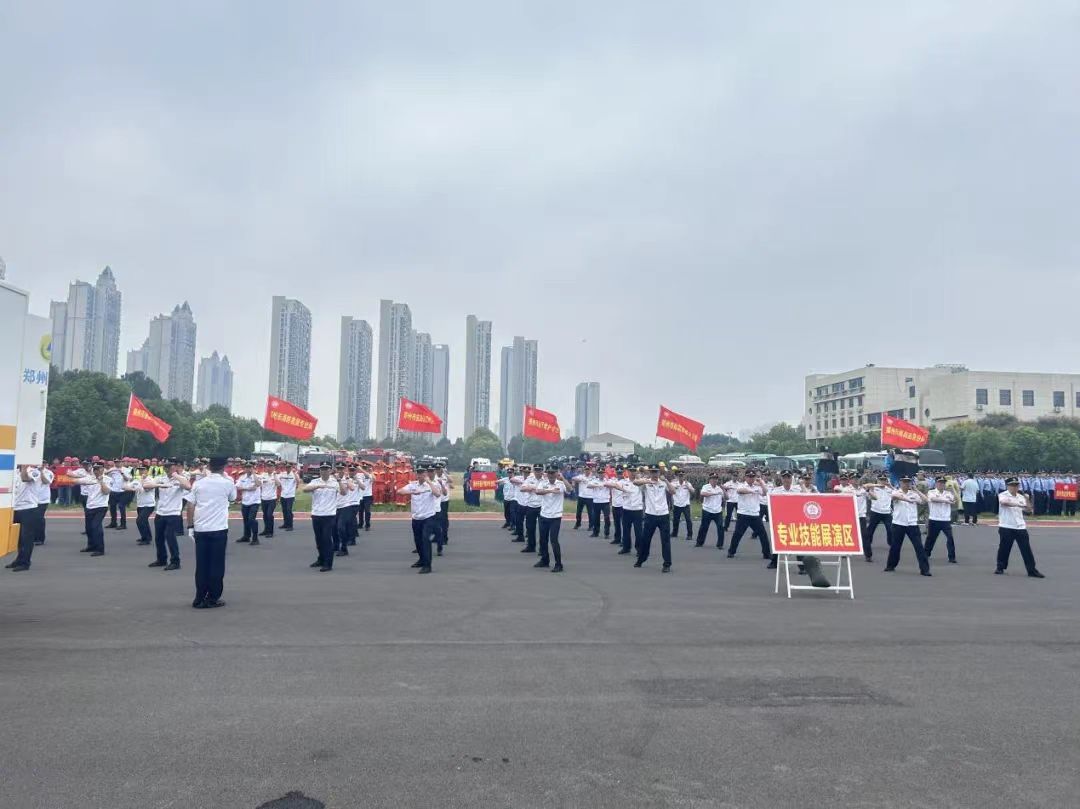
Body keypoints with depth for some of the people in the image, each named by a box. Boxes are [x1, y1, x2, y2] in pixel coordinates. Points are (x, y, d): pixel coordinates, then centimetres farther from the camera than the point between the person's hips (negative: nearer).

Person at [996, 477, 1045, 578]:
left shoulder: (1021, 497, 10)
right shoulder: (1003, 495, -6)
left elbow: (1028, 511, 9)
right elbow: (1005, 502, -29)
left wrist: (1027, 501, -9)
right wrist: (1019, 504, -42)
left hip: (1020, 527, 4)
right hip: (1006, 527, -4)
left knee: (1027, 549, 1)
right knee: (1004, 548, 3)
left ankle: (1032, 570, 6)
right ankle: (1000, 568, 19)